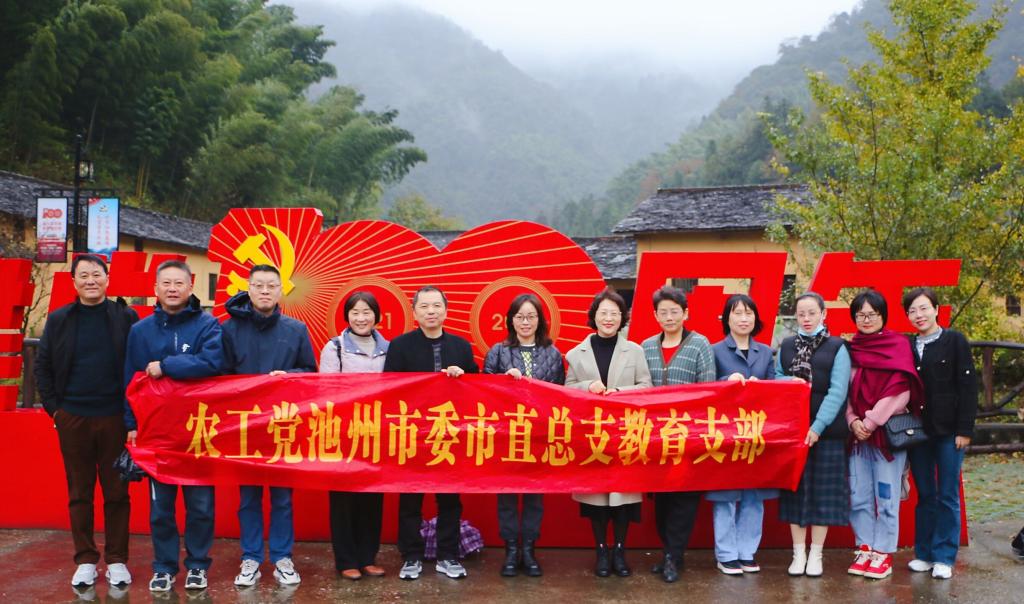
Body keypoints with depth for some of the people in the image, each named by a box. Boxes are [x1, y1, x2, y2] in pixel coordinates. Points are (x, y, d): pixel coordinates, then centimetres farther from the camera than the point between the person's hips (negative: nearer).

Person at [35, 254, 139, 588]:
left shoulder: (126, 317, 1)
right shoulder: (59, 320, 5)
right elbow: (42, 366, 9)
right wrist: (54, 407, 2)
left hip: (114, 418, -1)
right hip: (72, 419, 2)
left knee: (117, 492, 5)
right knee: (79, 493, 9)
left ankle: (116, 560, 15)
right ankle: (85, 560, 19)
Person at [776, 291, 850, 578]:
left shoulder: (837, 348, 0)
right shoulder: (785, 347, 10)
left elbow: (837, 391, -7)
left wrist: (818, 426, -15)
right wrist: (791, 382, -9)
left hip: (826, 430, -2)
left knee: (823, 490, 1)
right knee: (795, 489, 4)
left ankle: (815, 555, 11)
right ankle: (799, 553, 12)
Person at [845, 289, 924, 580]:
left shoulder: (898, 345, -2)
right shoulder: (850, 348, 10)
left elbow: (899, 391, -10)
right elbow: (844, 391, 10)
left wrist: (870, 422, -12)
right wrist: (853, 421, -7)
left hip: (888, 431, -4)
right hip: (857, 432, 4)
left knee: (886, 495, 0)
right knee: (859, 495, 5)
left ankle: (883, 553, 9)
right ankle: (865, 549, 16)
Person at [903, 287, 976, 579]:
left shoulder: (955, 341, -2)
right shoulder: (907, 347, 9)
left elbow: (968, 386, -5)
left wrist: (965, 429, -10)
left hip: (948, 430, -3)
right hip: (917, 431, 3)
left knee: (948, 496, 2)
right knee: (925, 495, 10)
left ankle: (944, 557, 10)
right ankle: (924, 553, 18)